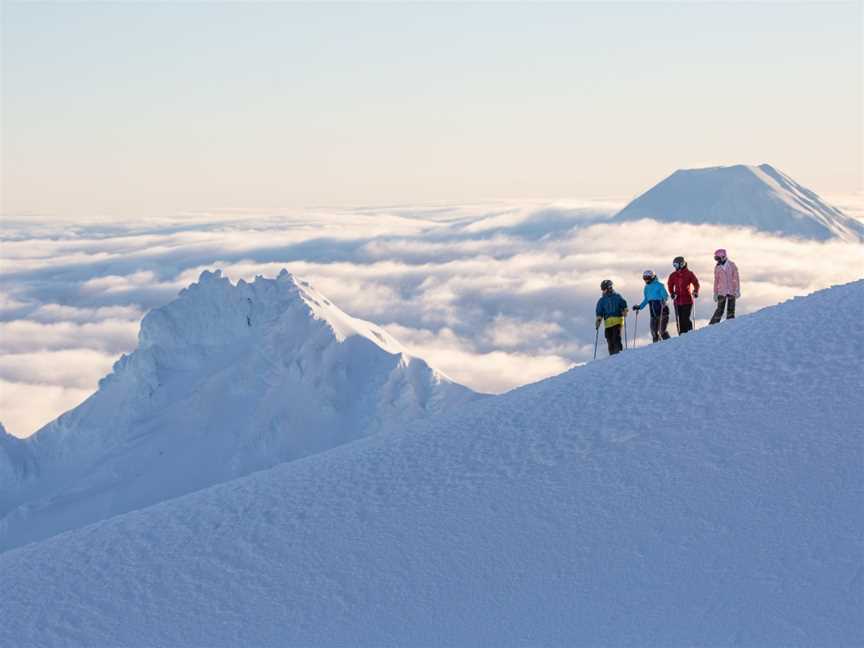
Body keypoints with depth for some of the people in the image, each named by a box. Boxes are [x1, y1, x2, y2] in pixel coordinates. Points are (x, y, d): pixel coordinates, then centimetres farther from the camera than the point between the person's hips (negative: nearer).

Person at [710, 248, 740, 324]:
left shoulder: (732, 265, -1)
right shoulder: (717, 267, 4)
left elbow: (736, 278, 0)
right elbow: (716, 280, 10)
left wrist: (737, 290, -5)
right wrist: (715, 293, 9)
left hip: (731, 291, 0)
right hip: (721, 292, 0)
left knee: (731, 310, 3)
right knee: (720, 310, -5)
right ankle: (713, 324, -2)